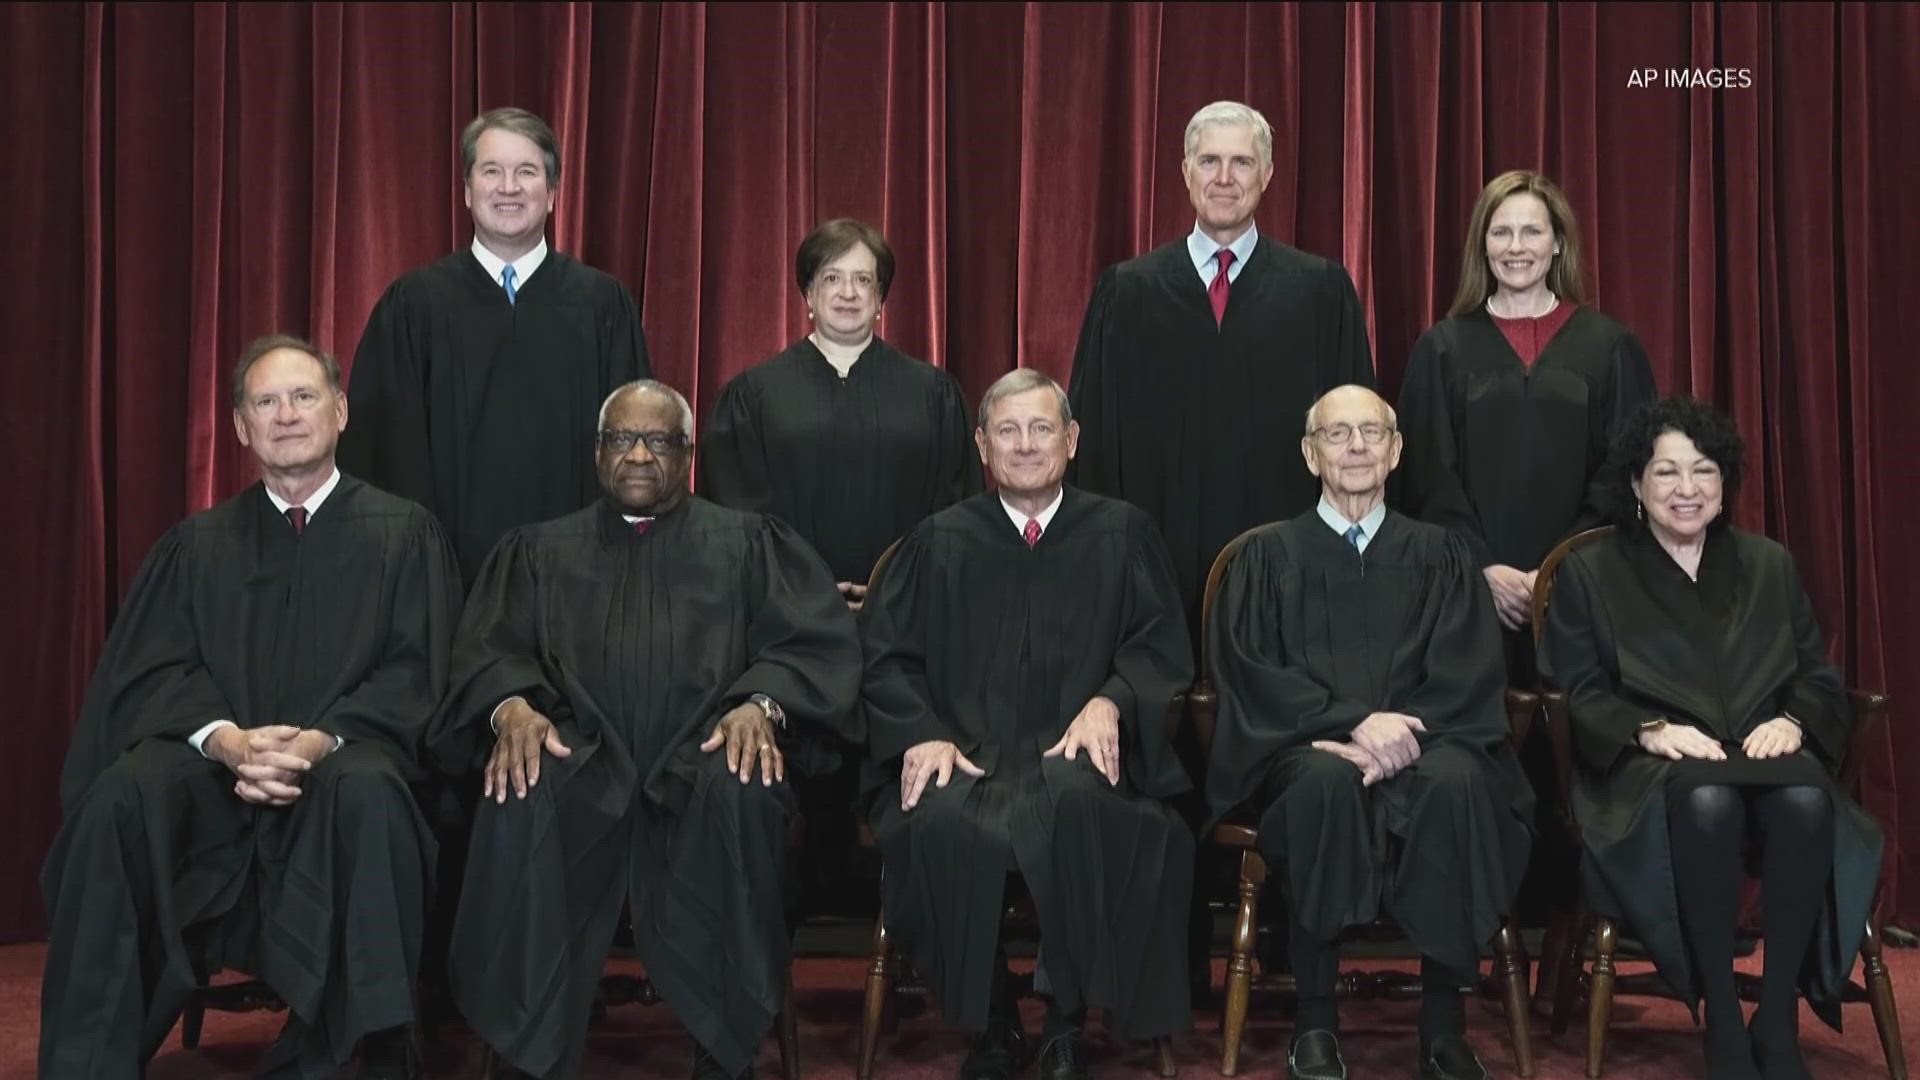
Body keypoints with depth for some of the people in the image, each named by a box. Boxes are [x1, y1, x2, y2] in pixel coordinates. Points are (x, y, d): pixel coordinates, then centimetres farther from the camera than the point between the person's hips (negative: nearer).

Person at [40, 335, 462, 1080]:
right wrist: (227, 739, -17)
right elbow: (157, 672, 6)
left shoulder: (402, 533, 11)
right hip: (212, 761, 2)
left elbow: (413, 671, 1)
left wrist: (323, 740, -19)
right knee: (121, 798, -31)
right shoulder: (196, 544, 18)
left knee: (367, 795, -38)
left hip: (343, 759, -2)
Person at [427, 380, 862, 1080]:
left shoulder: (748, 543, 18)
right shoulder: (541, 550, 23)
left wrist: (763, 703, -15)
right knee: (520, 796, -33)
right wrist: (510, 707, -13)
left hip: (703, 760, -1)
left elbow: (819, 641, 6)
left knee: (741, 790, -36)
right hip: (584, 764, 1)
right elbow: (489, 649, 11)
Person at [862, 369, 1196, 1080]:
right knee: (939, 823, -34)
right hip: (966, 752, 1)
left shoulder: (1122, 534, 15)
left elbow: (1162, 648, 8)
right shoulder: (940, 541, 17)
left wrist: (1109, 702, -13)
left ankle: (1067, 1022, -16)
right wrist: (922, 734, -8)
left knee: (1079, 805, -37)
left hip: (1076, 753, -1)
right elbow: (885, 656, 12)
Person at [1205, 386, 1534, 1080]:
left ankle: (1444, 1022, -22)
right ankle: (1315, 1018, -24)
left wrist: (1397, 735, -15)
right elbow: (1248, 672, -1)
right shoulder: (1270, 555, 11)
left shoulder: (1438, 553, 16)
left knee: (1455, 782, -33)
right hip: (1305, 749, -1)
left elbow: (1469, 676, 5)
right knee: (1328, 781, -36)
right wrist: (1354, 721, -16)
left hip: (1417, 741, 1)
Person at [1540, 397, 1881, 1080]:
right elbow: (1578, 693, 3)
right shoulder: (1589, 573, 11)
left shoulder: (1770, 566, 21)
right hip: (1648, 768, -3)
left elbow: (1820, 679, 16)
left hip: (1764, 754, 3)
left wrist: (1793, 721, -7)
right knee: (1706, 800, -39)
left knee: (1808, 799, -34)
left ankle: (1778, 1022, -25)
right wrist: (1652, 730, -15)